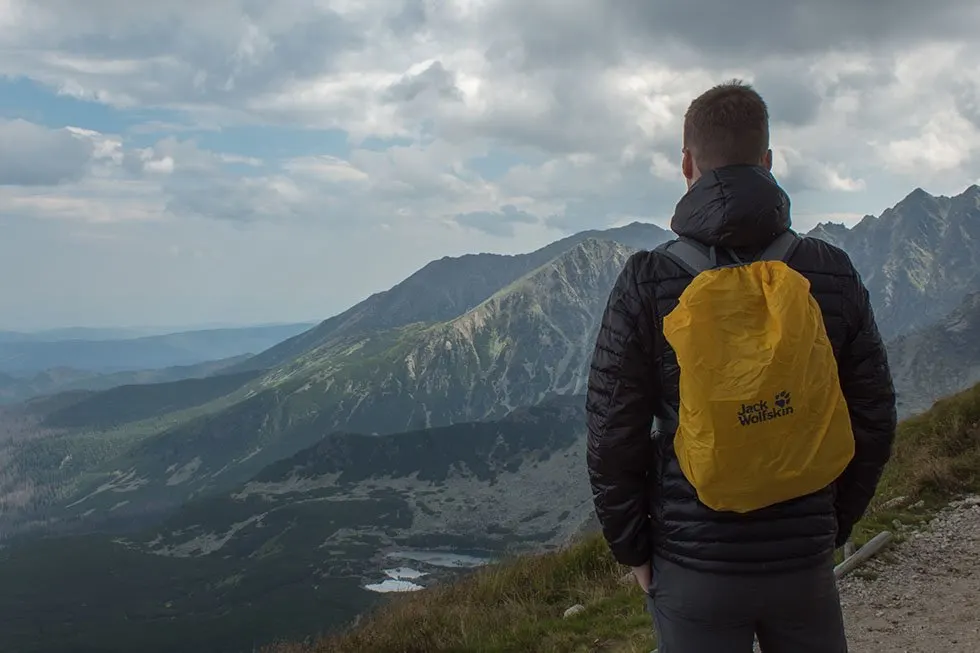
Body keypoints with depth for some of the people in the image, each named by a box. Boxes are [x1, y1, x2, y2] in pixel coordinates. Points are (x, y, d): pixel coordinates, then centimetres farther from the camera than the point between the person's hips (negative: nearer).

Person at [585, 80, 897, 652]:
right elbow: (874, 421, 2)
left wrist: (633, 549, 4)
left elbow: (612, 438, -9)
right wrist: (834, 528, 14)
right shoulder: (834, 274, -3)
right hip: (806, 564, 2)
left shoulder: (646, 283, -10)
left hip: (692, 567, -2)